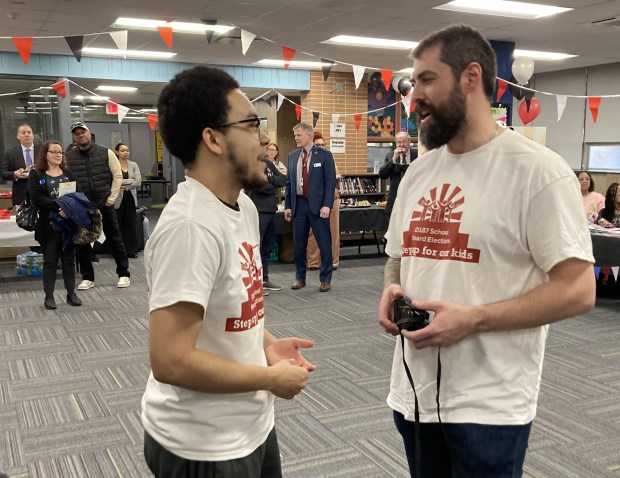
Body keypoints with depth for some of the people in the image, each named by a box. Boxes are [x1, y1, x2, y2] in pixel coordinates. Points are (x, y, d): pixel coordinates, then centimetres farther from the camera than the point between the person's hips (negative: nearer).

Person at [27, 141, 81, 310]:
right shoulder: (36, 174, 1)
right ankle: (49, 296, 11)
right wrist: (58, 208, -23)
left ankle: (71, 293, 17)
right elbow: (36, 197, -12)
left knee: (69, 259, 8)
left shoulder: (69, 174, 12)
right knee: (50, 261, 3)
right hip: (49, 224, -3)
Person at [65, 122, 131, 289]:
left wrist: (111, 198, -5)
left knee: (114, 239, 5)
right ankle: (87, 277, 18)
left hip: (104, 204, -1)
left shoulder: (106, 153, -1)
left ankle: (123, 274, 15)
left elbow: (117, 176, 0)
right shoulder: (68, 157, 2)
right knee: (82, 242, 6)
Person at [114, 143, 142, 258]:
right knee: (118, 225, 2)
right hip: (118, 199, -3)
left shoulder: (133, 165, 8)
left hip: (131, 198, 3)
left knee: (131, 224, 5)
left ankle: (132, 250, 12)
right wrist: (130, 181, -10)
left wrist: (123, 184, -10)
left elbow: (138, 182, -2)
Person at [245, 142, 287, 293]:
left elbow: (283, 180, 8)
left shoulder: (269, 164, 17)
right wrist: (273, 186, -3)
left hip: (270, 209, 8)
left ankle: (264, 279, 21)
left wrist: (269, 180, -9)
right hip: (257, 210, -8)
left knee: (268, 246, 12)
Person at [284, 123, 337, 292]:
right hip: (298, 204, 4)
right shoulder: (292, 156, 11)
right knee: (298, 245, 8)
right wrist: (287, 206, 8)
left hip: (318, 205, -4)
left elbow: (330, 181, -6)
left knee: (324, 244, 1)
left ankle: (325, 279, 12)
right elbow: (289, 182, 13)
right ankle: (300, 277, 21)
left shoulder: (324, 155, -2)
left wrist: (327, 205, -15)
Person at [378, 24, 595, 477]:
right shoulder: (418, 171, 8)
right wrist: (392, 292, -4)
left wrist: (472, 319, -22)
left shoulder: (538, 170, -13)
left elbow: (577, 290, -14)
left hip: (488, 406, -6)